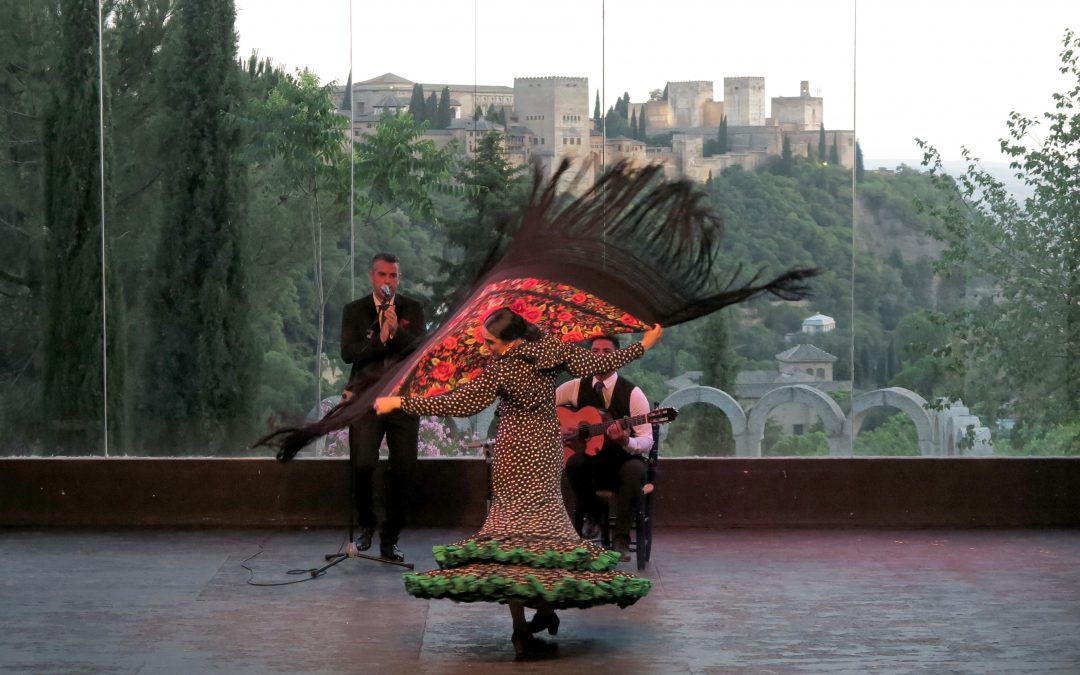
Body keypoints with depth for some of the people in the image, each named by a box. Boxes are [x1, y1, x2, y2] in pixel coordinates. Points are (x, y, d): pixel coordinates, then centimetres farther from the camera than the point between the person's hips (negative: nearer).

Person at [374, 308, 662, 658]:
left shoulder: (500, 369, -17)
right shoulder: (554, 350, -5)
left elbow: (459, 404, -18)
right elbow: (599, 363, 2)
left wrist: (400, 403, -15)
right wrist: (645, 343, 16)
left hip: (515, 459, -5)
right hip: (548, 452, 5)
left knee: (512, 523, -2)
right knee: (546, 522, 17)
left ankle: (521, 628, -9)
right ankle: (546, 606, 12)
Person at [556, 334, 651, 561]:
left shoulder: (632, 393, -6)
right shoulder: (577, 387, 2)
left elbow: (646, 442, -11)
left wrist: (626, 442, -33)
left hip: (623, 460, -2)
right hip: (590, 460, 2)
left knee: (635, 470, -37)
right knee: (574, 463, -34)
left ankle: (621, 538, -27)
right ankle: (592, 515, -6)